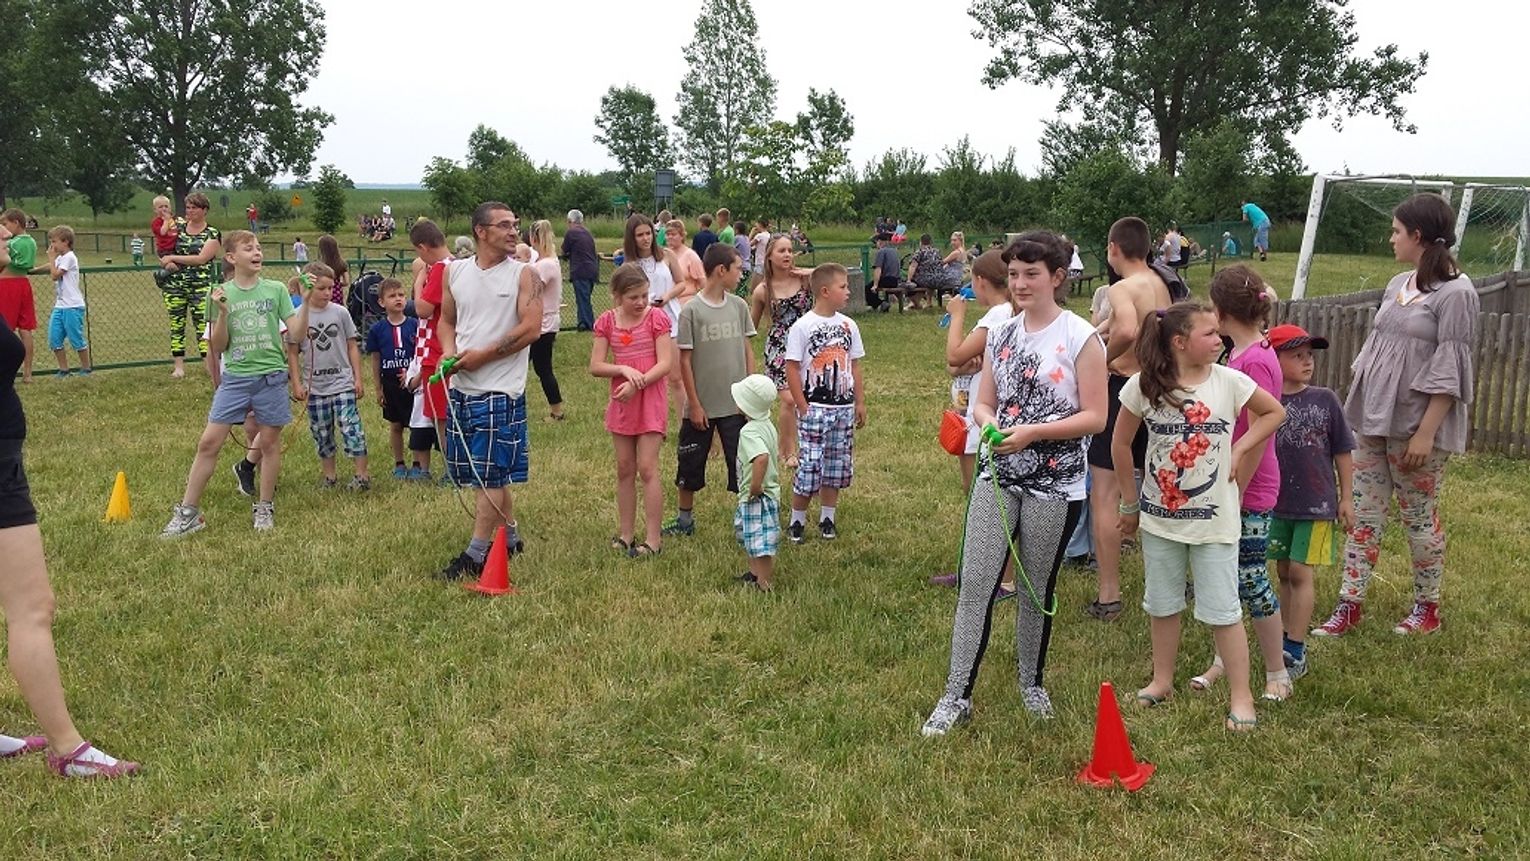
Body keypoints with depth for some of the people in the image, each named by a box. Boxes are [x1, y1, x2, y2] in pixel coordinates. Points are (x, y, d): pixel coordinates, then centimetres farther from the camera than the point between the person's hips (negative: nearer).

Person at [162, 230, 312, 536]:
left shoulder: (276, 290, 1)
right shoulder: (221, 294, 2)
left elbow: (297, 333, -3)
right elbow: (219, 346, 2)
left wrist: (306, 300, -14)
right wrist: (222, 313, -13)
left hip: (271, 376, -1)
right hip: (235, 378, 1)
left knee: (269, 442, 7)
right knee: (208, 442, -1)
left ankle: (265, 508, 23)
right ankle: (188, 513, 8)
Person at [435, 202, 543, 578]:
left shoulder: (524, 275, -6)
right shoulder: (454, 272, 8)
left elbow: (531, 328, -14)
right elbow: (446, 319, 17)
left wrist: (482, 356, -14)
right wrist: (448, 350, -4)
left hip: (501, 388, -6)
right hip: (461, 385, 6)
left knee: (490, 473, -3)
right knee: (486, 471, 14)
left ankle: (476, 554, 2)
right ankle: (509, 535, 30)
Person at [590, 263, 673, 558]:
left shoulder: (656, 317, -8)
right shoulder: (607, 321, 1)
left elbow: (665, 363, -13)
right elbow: (595, 366, -2)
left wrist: (637, 384, -23)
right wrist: (624, 369, -19)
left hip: (651, 401, -4)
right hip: (621, 402, 4)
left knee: (647, 469, -7)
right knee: (624, 469, 11)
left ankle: (654, 539, -1)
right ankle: (626, 533, 21)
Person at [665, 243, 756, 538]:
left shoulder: (738, 306, 1)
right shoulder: (691, 311, -11)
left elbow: (747, 350, 8)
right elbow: (685, 360, -8)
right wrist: (694, 404, -9)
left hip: (736, 404, 3)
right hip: (701, 406, -2)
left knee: (742, 463, 6)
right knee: (690, 464, 12)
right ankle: (684, 519, 29)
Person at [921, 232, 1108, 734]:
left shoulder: (1080, 338, -8)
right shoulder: (1001, 335, 7)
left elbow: (1095, 417, -11)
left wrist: (1033, 431, -20)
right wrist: (988, 420, -11)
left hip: (1055, 486, -4)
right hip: (999, 477, 4)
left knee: (1038, 589, 12)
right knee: (975, 587, -1)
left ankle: (1031, 682, 33)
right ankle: (957, 695, 6)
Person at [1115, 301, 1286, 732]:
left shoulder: (1229, 381, -8)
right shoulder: (1144, 386, -9)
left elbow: (1275, 412, 10)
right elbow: (1121, 444, 3)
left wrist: (1240, 449, -2)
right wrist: (1131, 503, 7)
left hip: (1214, 519, -1)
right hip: (1160, 516, 1)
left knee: (1223, 610, 2)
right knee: (1163, 605, 15)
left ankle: (1241, 698, 12)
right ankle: (1162, 681, 31)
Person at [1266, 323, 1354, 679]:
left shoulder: (1325, 400, -4)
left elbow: (1342, 452, 2)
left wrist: (1346, 498, 2)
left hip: (1316, 504, -2)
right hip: (1275, 503, 2)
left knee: (1300, 573, -3)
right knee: (1283, 573, 12)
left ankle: (1295, 650, 3)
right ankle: (1286, 641, 23)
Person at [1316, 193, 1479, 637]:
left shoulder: (1455, 293, -12)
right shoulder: (1397, 285, 10)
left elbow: (1450, 370, -15)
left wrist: (1426, 432, -19)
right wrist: (1358, 405, 14)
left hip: (1417, 424, -7)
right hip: (1374, 418, 7)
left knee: (1420, 518, 5)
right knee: (1364, 513, 8)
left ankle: (1427, 608, 22)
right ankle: (1349, 605, 13)